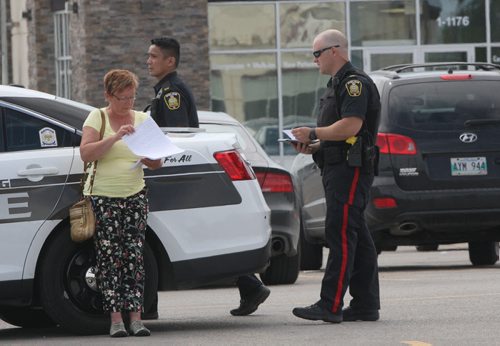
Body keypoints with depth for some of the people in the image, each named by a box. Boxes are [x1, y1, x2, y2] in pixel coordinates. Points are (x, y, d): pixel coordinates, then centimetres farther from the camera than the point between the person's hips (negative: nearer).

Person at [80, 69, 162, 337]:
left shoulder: (142, 119, 10)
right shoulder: (97, 118, 1)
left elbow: (156, 164, 12)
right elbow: (85, 153, -13)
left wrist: (151, 158, -11)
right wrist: (115, 137, -22)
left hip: (135, 196, 3)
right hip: (102, 197, -3)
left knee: (134, 257, -5)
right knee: (109, 257, -7)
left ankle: (135, 317, -6)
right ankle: (115, 319, -6)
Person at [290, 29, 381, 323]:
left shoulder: (355, 82, -11)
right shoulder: (338, 84, 23)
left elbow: (351, 126, -23)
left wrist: (314, 134, -12)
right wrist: (314, 146, 13)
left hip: (350, 169, -11)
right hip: (339, 168, 11)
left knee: (340, 235, -15)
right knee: (357, 238, 9)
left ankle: (331, 306, -20)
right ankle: (366, 304, 10)